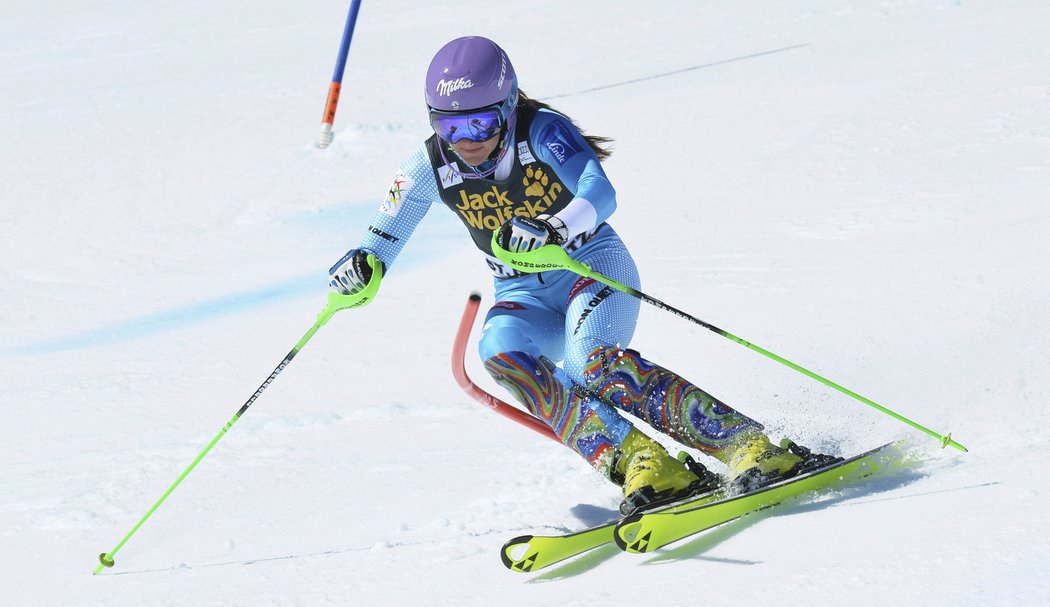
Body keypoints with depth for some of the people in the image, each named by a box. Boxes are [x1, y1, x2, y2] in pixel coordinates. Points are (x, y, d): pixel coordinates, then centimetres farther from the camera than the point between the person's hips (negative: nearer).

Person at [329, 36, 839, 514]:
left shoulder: (541, 132, -20)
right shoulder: (431, 168, -8)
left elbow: (601, 192, -35)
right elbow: (384, 236, 0)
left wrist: (558, 228, -56)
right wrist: (361, 265, -23)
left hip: (592, 263, -4)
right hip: (524, 297, 4)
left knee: (592, 363, -33)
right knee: (500, 350, -30)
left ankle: (751, 448, -32)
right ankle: (640, 465, -35)